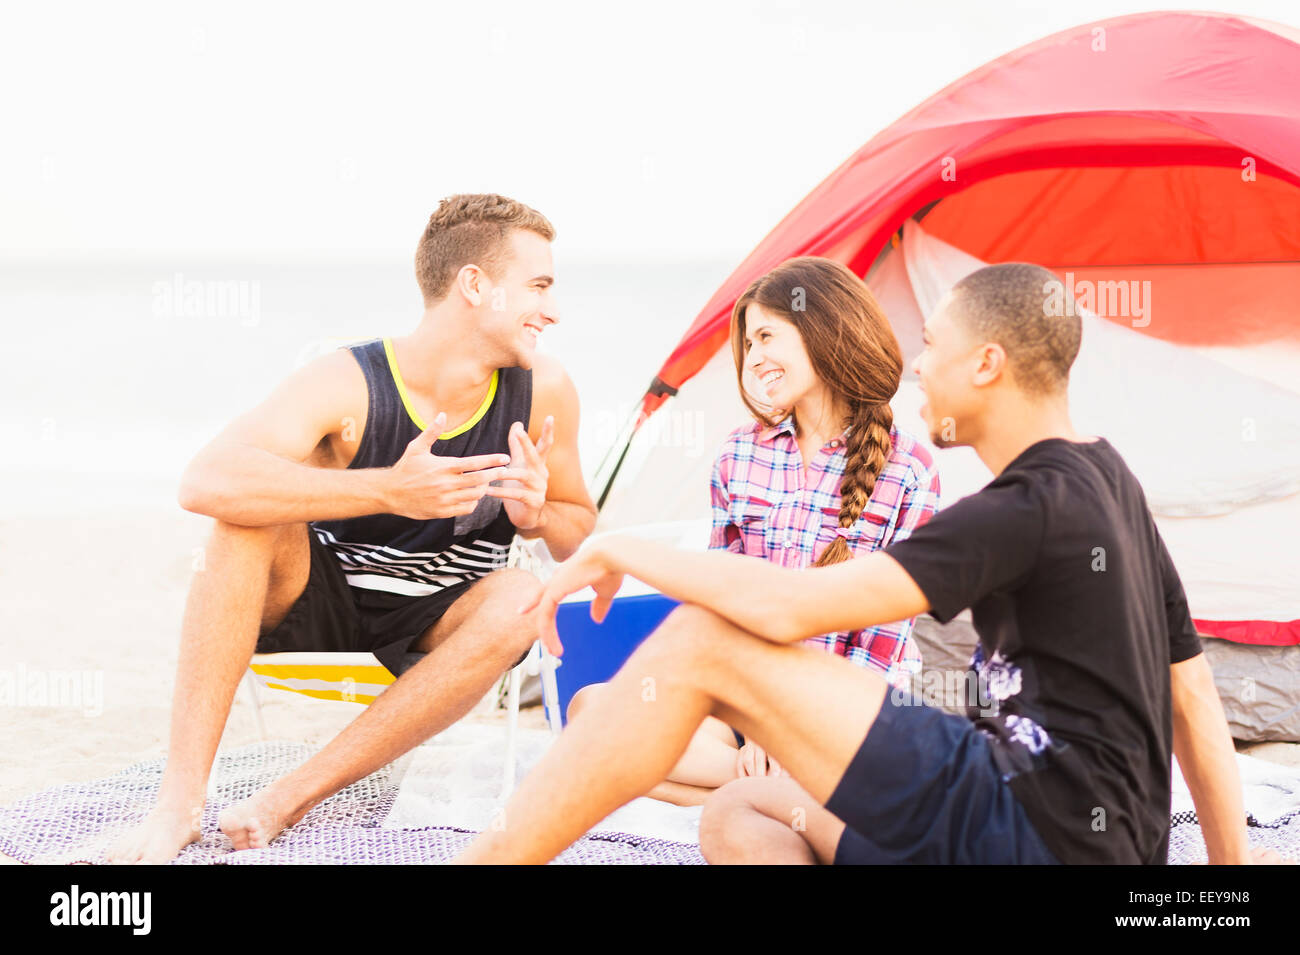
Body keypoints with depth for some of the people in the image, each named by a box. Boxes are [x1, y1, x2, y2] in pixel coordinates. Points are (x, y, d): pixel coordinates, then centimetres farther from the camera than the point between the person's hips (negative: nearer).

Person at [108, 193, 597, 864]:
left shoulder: (543, 391, -11)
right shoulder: (347, 385, -22)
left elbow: (581, 535, 3)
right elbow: (205, 482, -38)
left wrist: (538, 513, -22)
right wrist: (388, 490, -45)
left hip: (438, 622, 2)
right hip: (319, 600, -2)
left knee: (521, 598, -31)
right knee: (252, 510, -30)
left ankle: (289, 799, -26)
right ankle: (179, 803, -32)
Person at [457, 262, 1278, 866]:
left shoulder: (1031, 507, -13)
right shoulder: (1111, 482, 18)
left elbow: (794, 608, -20)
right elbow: (1192, 695, 22)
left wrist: (623, 551, -6)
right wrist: (1233, 858, 26)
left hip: (1040, 831, -10)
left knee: (701, 642, -14)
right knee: (740, 824, 18)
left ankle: (484, 857, -13)